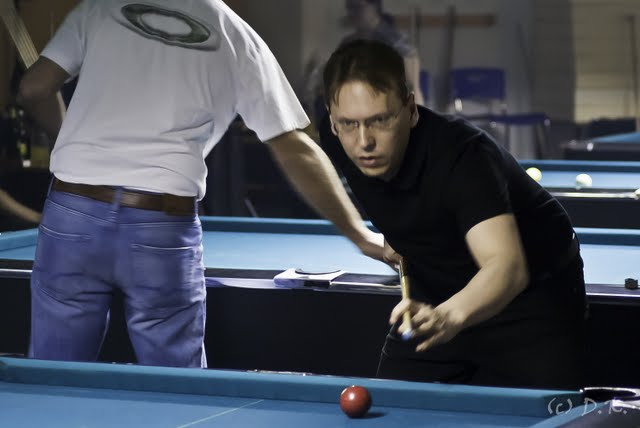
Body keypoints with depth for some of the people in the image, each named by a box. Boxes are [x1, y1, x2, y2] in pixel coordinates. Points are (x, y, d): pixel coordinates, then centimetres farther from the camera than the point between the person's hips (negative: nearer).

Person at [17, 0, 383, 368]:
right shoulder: (240, 40, 8)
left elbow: (35, 89, 10)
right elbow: (295, 151, 6)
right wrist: (360, 234, 12)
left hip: (72, 208, 2)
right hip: (164, 228, -2)